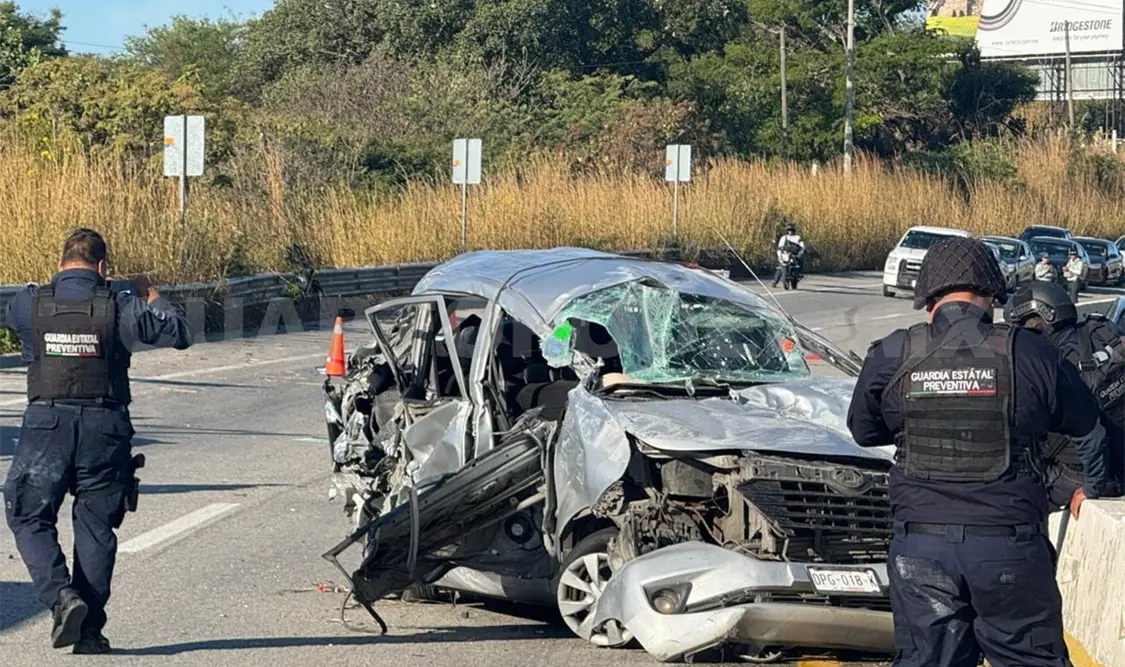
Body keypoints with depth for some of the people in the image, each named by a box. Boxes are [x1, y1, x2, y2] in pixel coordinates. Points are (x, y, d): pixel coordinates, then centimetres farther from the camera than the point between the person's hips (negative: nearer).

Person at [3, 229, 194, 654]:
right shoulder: (120, 307, -4)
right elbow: (180, 335, 3)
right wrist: (152, 298, 18)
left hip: (46, 426, 0)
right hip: (104, 428, 1)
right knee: (95, 527, 9)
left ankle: (61, 596, -10)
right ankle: (90, 631, 9)